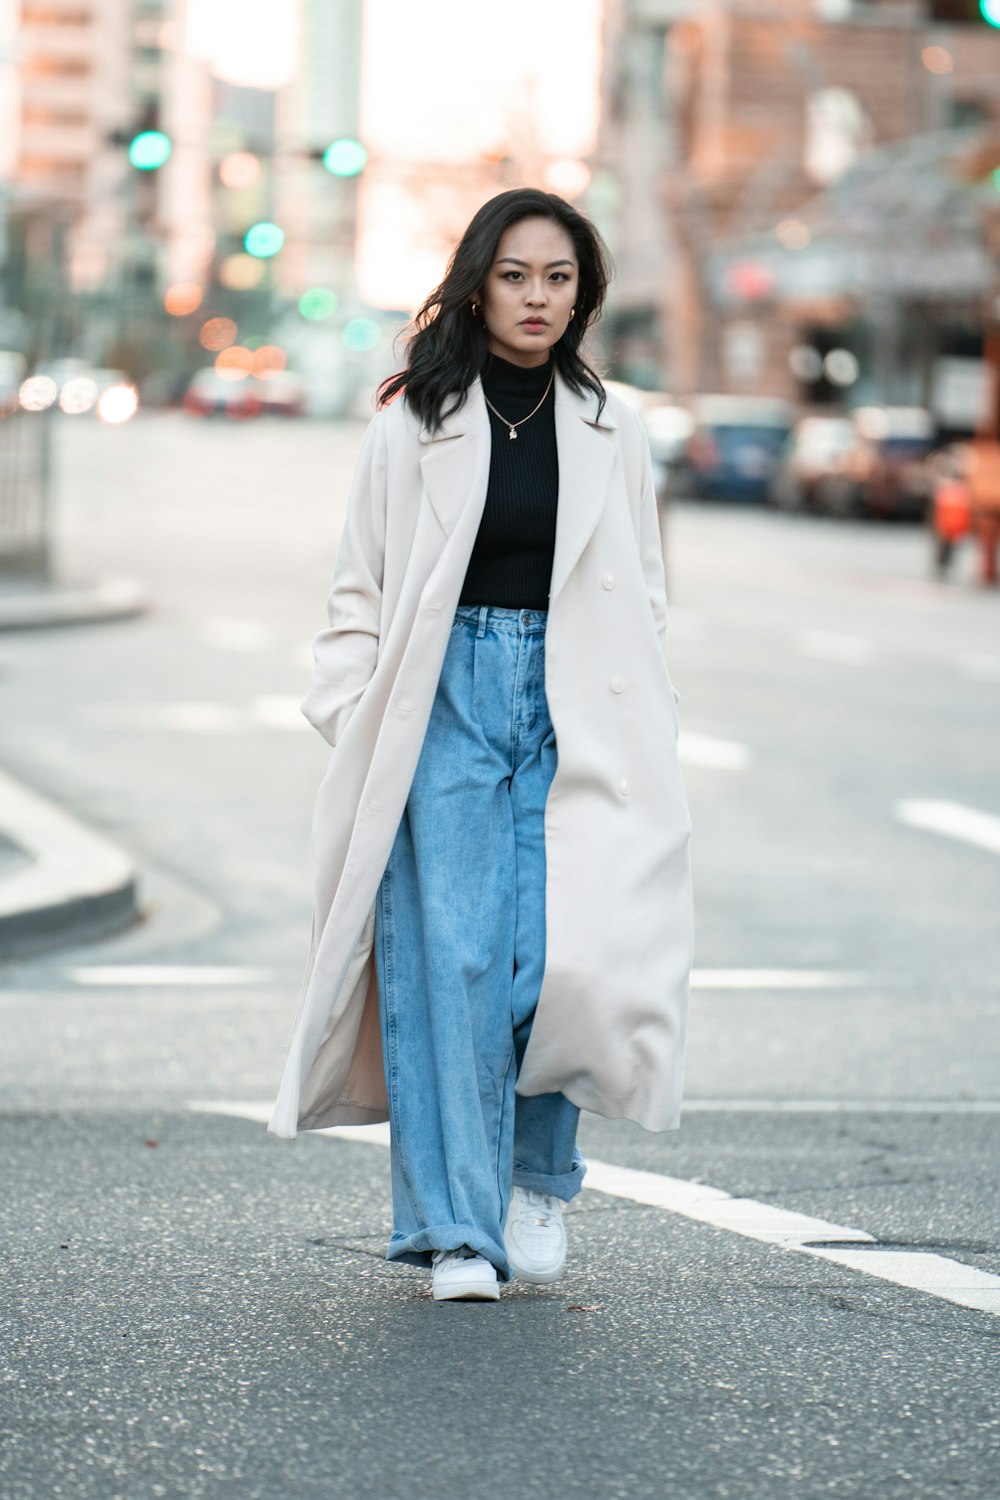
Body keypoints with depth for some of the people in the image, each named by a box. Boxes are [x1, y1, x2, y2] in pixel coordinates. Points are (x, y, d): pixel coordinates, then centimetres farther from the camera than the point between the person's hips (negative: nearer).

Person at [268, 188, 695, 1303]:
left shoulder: (609, 433, 11)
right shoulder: (415, 423, 4)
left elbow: (644, 600, 16)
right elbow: (359, 592, 7)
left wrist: (633, 745, 7)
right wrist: (357, 724, -3)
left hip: (571, 713, 1)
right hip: (445, 701, -1)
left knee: (553, 958, -9)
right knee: (449, 958, -8)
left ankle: (539, 1175, 17)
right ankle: (457, 1227, -2)